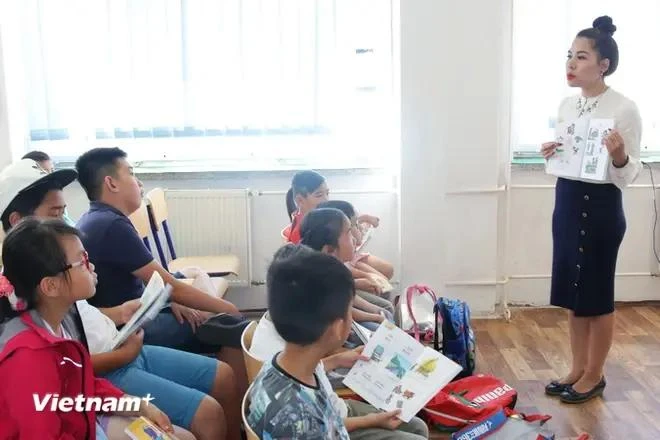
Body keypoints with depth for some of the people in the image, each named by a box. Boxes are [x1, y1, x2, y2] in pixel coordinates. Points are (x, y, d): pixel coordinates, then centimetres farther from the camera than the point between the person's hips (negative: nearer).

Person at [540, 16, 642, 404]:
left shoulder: (624, 109, -13)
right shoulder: (567, 105, 7)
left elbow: (630, 175, -11)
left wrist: (619, 156, -31)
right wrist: (551, 156, -3)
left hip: (601, 205, -7)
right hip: (567, 200, 7)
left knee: (596, 294, 5)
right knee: (572, 292, 14)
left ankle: (595, 375, 21)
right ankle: (578, 369, 29)